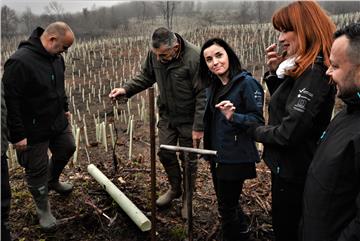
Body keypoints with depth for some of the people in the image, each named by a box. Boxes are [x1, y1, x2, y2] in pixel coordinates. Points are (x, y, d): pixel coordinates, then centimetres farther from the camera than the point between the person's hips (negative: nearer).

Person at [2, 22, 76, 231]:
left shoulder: (56, 57, 0)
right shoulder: (20, 61, -26)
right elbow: (10, 101, -24)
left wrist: (65, 108, 19)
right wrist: (17, 134, -22)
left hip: (58, 122, 8)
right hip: (33, 130, -8)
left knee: (67, 149, 24)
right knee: (37, 170, 7)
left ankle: (52, 181, 51)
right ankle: (43, 209, 27)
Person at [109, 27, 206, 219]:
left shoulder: (194, 58, -27)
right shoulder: (154, 54, -10)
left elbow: (203, 95, -23)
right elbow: (146, 76, 8)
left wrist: (198, 126, -22)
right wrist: (126, 89, -7)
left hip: (188, 118, -5)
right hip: (166, 115, 5)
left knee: (188, 158, 8)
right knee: (165, 153, 13)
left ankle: (187, 197, 31)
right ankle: (175, 188, 38)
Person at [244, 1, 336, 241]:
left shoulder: (313, 73, -24)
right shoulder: (301, 69, 6)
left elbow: (289, 132, -29)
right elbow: (284, 103, 15)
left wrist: (254, 130, -11)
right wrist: (275, 72, 0)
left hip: (292, 171, -9)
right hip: (290, 166, 9)